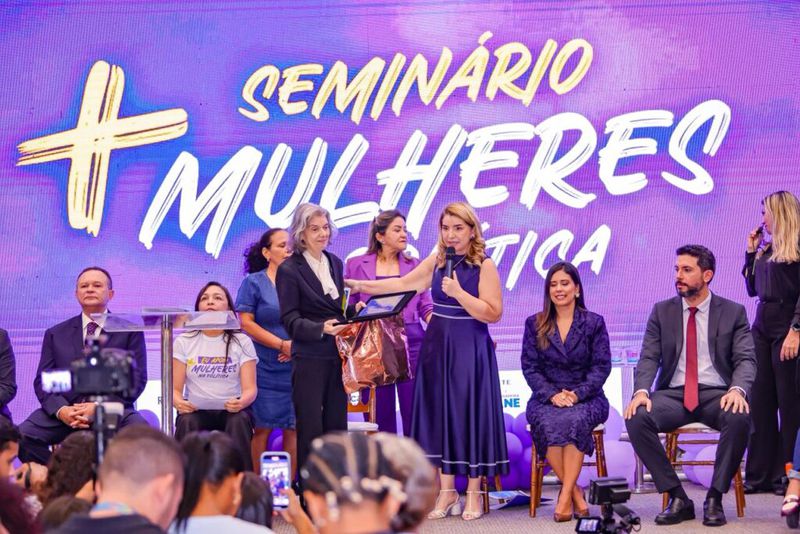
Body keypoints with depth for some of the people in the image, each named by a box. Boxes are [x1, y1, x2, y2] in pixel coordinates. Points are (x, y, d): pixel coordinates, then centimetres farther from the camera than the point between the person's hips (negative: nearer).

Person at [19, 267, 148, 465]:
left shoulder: (129, 331, 11)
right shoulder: (55, 334, 18)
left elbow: (137, 379, 3)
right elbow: (42, 381, 11)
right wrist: (61, 410, -12)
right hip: (65, 410, 2)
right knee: (19, 437, -26)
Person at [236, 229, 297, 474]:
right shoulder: (253, 282, 3)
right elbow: (246, 323, -4)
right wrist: (282, 345, -10)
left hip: (295, 366, 3)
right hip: (265, 367, -3)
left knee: (294, 427, 0)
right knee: (263, 427, -4)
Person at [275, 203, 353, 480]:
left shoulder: (335, 263, 14)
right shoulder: (289, 269, -5)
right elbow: (290, 320, -10)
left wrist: (355, 310, 2)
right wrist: (321, 329, -25)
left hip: (337, 356, 6)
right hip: (309, 359, -6)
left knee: (337, 425, 7)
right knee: (310, 429, -4)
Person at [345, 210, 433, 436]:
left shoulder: (414, 265, 10)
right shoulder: (356, 265, 7)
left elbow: (426, 307, 9)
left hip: (410, 343, 1)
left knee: (414, 413, -2)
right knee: (380, 415, 2)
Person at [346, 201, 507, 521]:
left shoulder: (484, 266, -7)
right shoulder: (436, 261, 7)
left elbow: (493, 313, -13)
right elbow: (403, 284, 14)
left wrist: (459, 293, -21)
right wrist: (363, 286, 7)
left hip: (470, 349, -5)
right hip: (437, 347, 5)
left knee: (470, 412, -1)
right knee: (440, 413, 5)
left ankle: (474, 493, 10)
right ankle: (447, 491, 14)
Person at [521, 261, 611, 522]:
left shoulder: (594, 323, 7)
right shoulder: (534, 324, 11)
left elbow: (601, 366, 1)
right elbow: (529, 366, 4)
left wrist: (577, 394, -16)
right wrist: (552, 395, -13)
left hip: (585, 398, -1)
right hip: (546, 398, 1)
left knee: (574, 420, -36)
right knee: (548, 424, -34)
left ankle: (565, 495, -32)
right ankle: (575, 493, -22)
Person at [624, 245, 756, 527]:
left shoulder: (733, 312, 7)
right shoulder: (662, 311, 11)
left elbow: (746, 359, -2)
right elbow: (649, 357, 3)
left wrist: (738, 389, -25)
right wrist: (641, 391, -19)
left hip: (717, 395, -1)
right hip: (673, 393, 2)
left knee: (740, 418, -36)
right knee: (636, 418, -29)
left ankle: (714, 498, -20)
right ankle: (677, 498, -18)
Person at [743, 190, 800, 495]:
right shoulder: (766, 248, 14)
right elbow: (753, 289, 19)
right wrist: (750, 251, 13)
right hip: (762, 325, 8)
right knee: (760, 401, 6)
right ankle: (761, 475, 10)